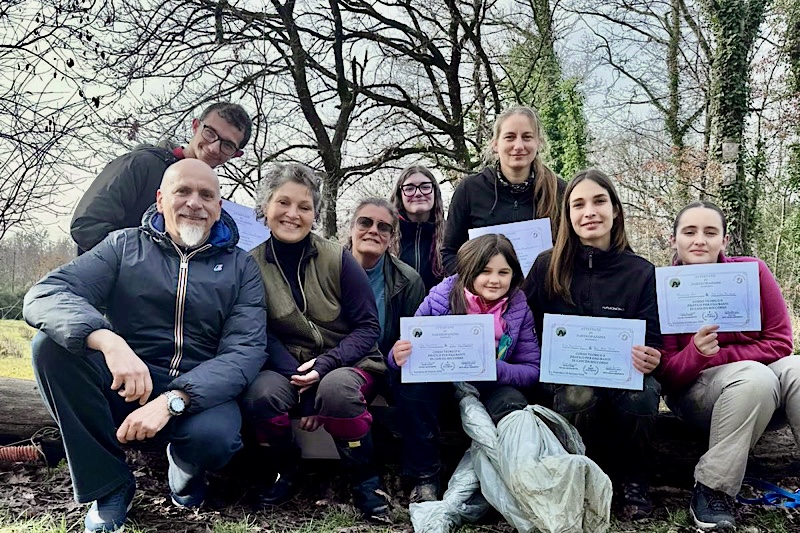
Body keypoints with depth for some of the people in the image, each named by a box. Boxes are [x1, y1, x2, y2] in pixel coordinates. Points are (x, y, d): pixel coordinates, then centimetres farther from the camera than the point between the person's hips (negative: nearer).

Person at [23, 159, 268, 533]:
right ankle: (109, 485, -10)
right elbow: (44, 295, -12)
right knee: (52, 343, -23)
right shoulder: (125, 246, 3)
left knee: (214, 435, -34)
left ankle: (185, 468, 6)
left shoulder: (241, 268, 2)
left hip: (200, 392, -1)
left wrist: (172, 400, -26)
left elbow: (245, 350, -10)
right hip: (124, 385, 2)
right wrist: (109, 341, -33)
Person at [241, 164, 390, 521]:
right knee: (260, 394, -30)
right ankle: (287, 471, 2)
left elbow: (368, 327, -5)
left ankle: (364, 479, -8)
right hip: (288, 368, 2)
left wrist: (324, 365, -21)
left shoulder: (338, 259, -7)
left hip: (348, 365, -1)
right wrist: (304, 389, -17)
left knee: (335, 389, -35)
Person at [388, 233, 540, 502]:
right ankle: (424, 478, -12)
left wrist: (495, 368, -30)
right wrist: (398, 357, -34)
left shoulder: (519, 309, -8)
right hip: (438, 383, 0)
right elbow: (410, 349, -8)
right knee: (412, 386, -31)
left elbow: (532, 369, -8)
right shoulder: (440, 298, -14)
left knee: (513, 403, -29)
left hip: (487, 388, 1)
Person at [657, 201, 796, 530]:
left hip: (764, 381, 3)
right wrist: (696, 353, -32)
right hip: (694, 391, -2)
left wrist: (715, 355, -17)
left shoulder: (752, 271, -6)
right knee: (755, 375, -33)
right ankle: (712, 490, -21)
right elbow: (667, 377, -10)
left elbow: (779, 344, -5)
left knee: (794, 369, -29)